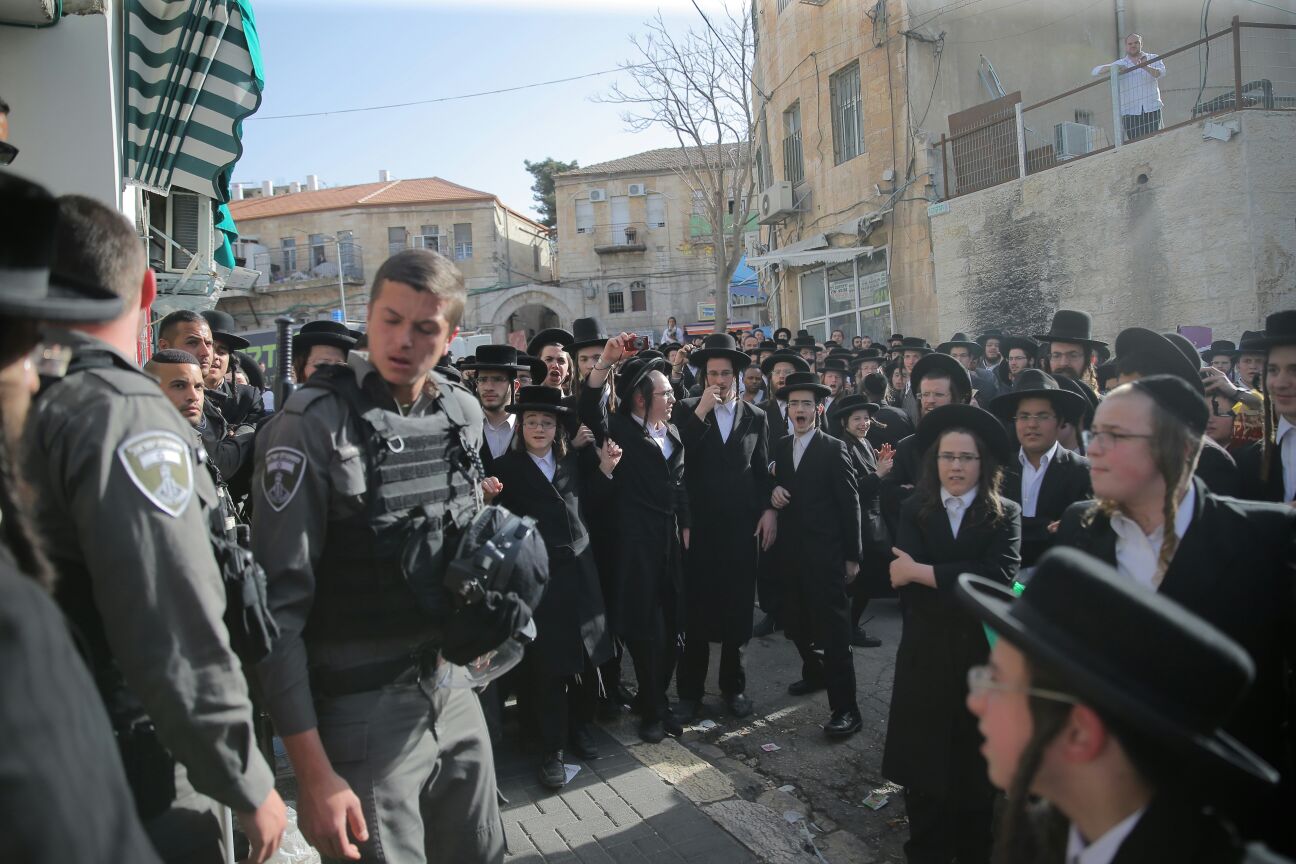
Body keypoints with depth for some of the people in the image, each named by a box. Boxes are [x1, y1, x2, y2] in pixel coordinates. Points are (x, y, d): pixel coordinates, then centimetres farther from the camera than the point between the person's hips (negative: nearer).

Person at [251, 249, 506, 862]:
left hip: (455, 691, 6)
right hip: (361, 712, -5)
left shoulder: (463, 413, 3)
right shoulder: (314, 423, -15)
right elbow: (278, 602, -16)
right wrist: (312, 771, -17)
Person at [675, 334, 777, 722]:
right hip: (700, 527, -2)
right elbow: (676, 459, -14)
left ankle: (733, 685, 26)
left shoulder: (755, 417, 8)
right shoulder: (688, 411, 2)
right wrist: (701, 411, -17)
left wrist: (769, 509, -2)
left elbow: (764, 472, 11)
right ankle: (690, 691, 16)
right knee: (696, 612, 3)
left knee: (737, 610, 10)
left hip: (742, 528, 2)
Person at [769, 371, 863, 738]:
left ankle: (845, 708, 1)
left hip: (825, 553, -6)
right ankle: (815, 673, 38)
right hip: (791, 552, 6)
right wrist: (774, 493, -4)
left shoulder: (833, 449, -7)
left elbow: (849, 504, -7)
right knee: (796, 624, 14)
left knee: (833, 631, -4)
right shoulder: (781, 447, 10)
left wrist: (852, 555, -7)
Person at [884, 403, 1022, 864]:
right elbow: (904, 584, -12)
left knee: (976, 766, 13)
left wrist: (922, 573, -19)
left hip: (983, 656, -1)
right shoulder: (914, 511, 0)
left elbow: (998, 576, -20)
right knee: (923, 763, 9)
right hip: (926, 655, 1)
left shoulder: (1005, 515, -3)